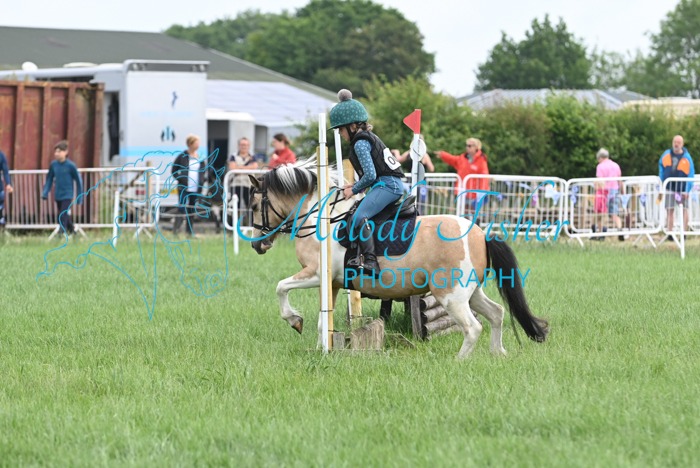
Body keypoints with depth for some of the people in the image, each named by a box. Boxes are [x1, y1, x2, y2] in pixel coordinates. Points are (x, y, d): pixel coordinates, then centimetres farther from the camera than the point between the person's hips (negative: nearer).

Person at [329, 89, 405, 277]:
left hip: (386, 185, -11)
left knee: (358, 218, -27)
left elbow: (370, 175, -18)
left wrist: (354, 190, -3)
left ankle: (370, 261, -39)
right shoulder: (369, 138, 21)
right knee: (359, 216, 25)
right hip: (393, 185, 11)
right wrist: (356, 186, 14)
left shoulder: (360, 143, -11)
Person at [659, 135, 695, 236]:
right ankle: (670, 233, 1)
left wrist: (687, 190, -14)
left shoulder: (687, 157, -6)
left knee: (684, 209, 2)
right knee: (669, 210, -1)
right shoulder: (666, 154, 3)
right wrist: (661, 181, 11)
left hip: (682, 189, -2)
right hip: (669, 188, 2)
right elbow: (661, 166, 18)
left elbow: (691, 175, -6)